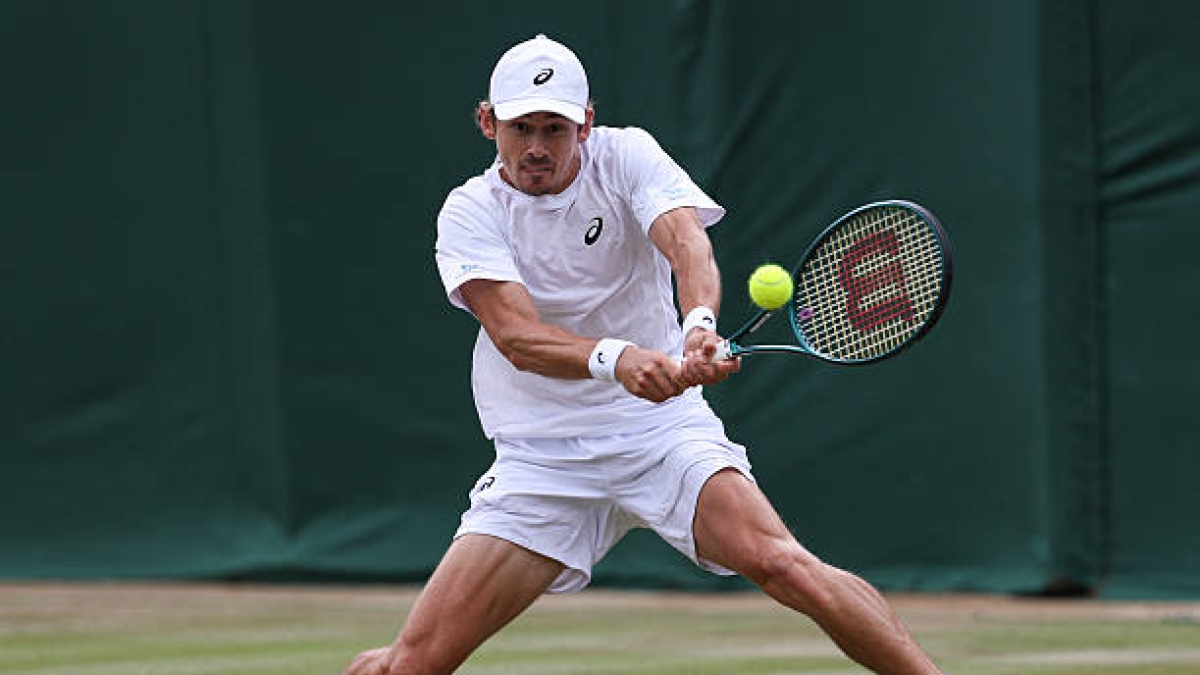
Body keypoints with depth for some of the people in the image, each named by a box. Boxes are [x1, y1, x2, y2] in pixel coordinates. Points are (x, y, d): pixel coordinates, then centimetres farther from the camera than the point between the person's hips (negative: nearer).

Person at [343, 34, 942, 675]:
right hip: (541, 463, 0)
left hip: (663, 428, 0)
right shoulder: (469, 213, -5)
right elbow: (516, 335, -20)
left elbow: (686, 241, -21)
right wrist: (615, 358, -40)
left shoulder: (626, 157, -2)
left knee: (784, 565, -26)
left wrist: (700, 325, -44)